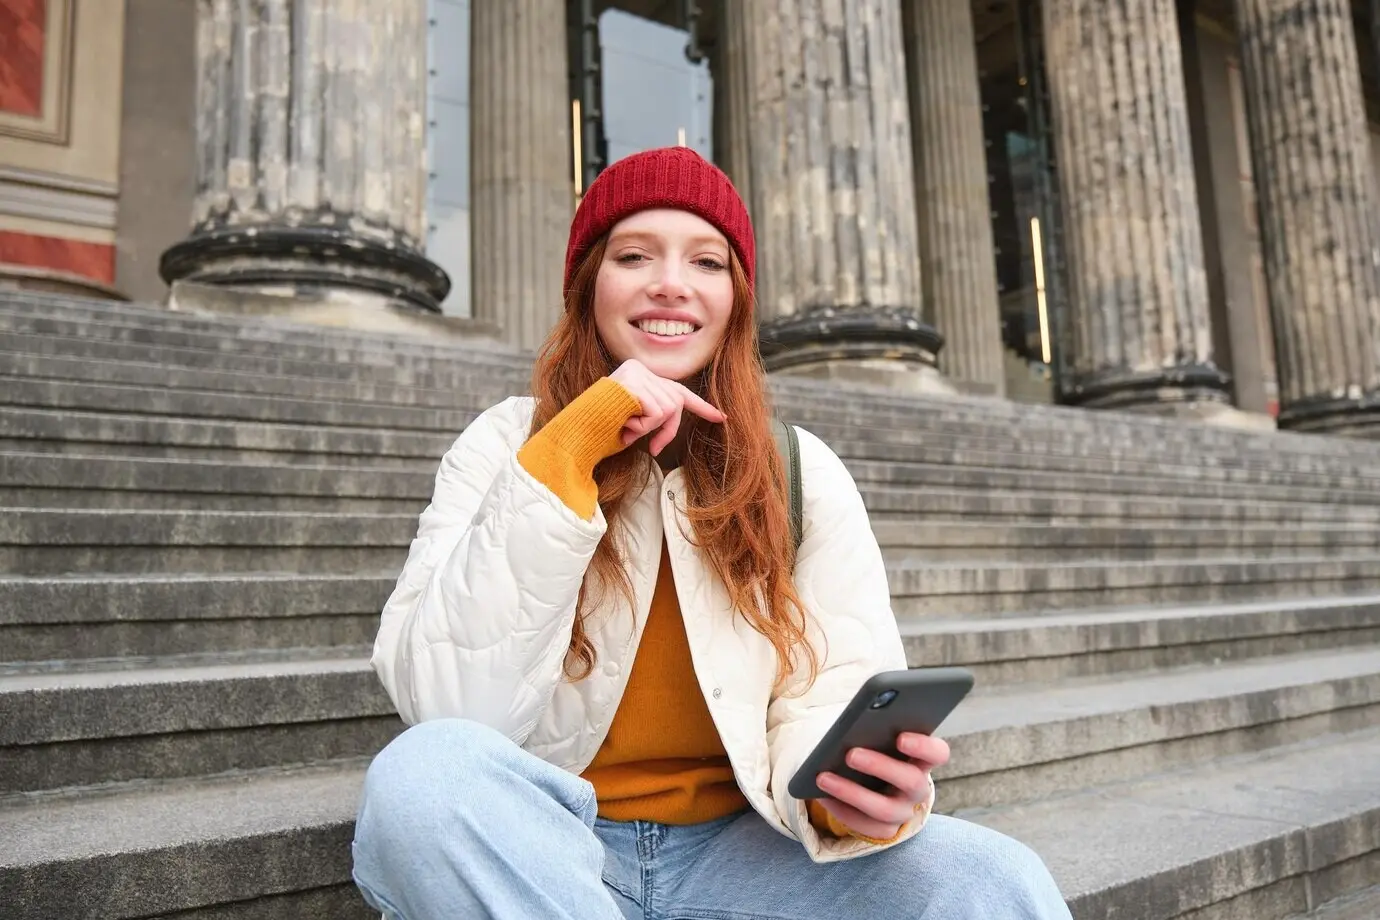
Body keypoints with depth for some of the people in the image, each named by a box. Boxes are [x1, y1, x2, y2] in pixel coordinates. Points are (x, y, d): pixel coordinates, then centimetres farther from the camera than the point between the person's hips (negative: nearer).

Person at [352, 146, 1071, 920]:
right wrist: (567, 451, -23)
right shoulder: (506, 444, -5)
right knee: (425, 774, -32)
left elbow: (835, 692, -8)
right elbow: (445, 704, -18)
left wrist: (853, 786, -31)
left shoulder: (805, 471, 0)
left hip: (732, 850, 0)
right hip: (539, 846, 1)